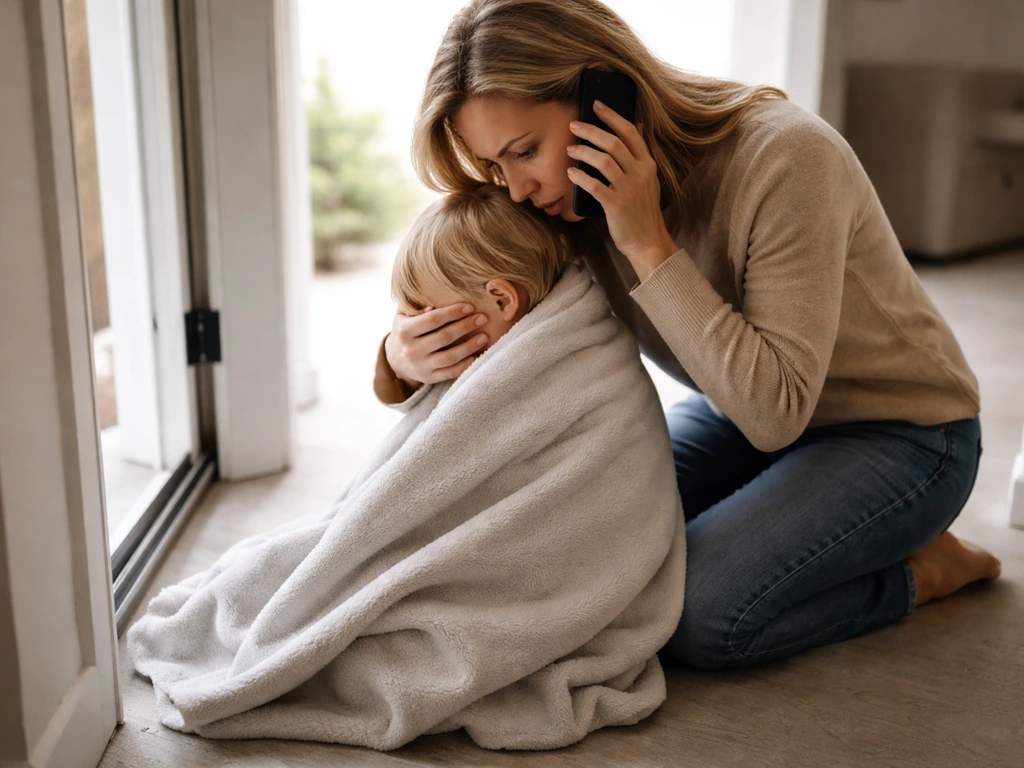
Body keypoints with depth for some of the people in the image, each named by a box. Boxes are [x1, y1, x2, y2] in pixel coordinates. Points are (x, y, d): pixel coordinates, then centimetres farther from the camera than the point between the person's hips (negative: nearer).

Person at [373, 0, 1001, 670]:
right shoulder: (576, 199, -12)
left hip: (900, 432, -6)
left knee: (692, 612, -26)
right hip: (748, 416, 6)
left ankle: (919, 571, 0)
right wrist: (407, 361, -32)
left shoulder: (784, 158, -31)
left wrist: (650, 245, -36)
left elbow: (776, 409, -33)